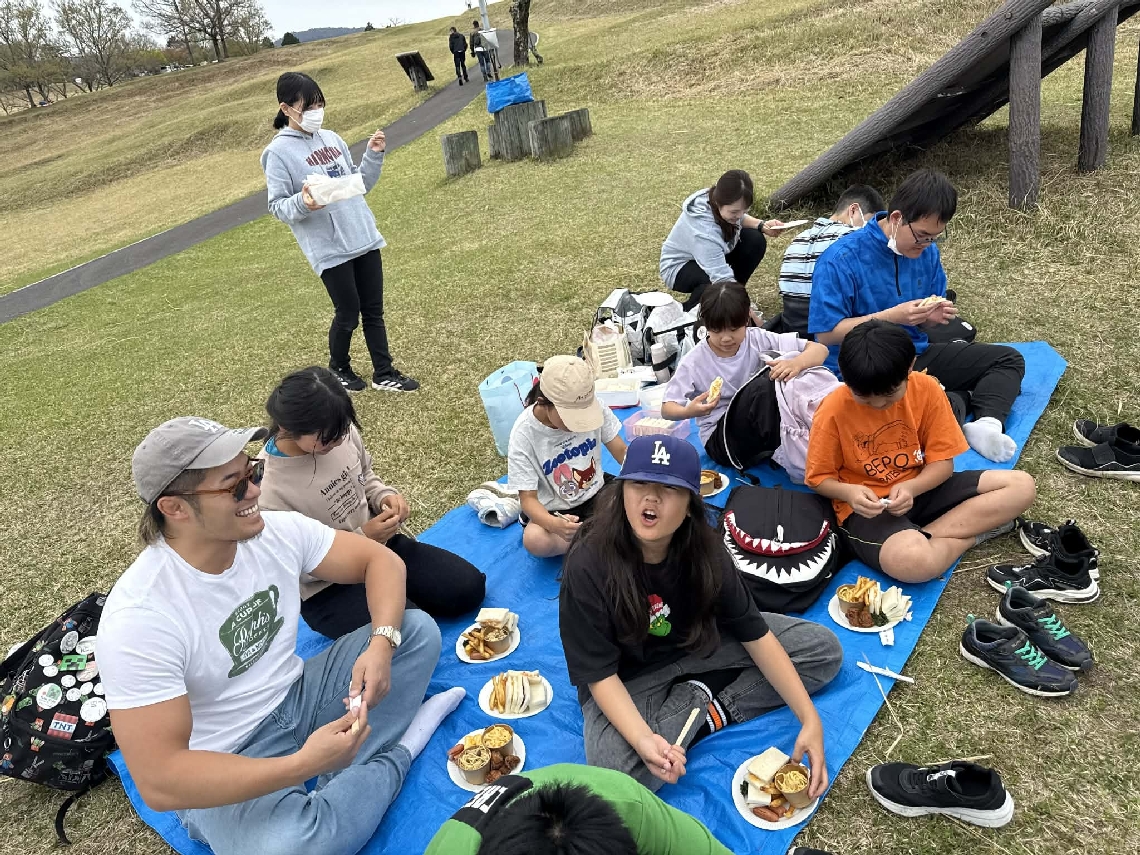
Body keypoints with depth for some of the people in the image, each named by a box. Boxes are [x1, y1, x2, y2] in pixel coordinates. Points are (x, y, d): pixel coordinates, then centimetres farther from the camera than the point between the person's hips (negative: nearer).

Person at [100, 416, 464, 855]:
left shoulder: (277, 530, -13)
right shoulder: (137, 619, -28)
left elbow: (380, 559, -4)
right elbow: (158, 780, -28)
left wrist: (381, 644, -23)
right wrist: (303, 764, -36)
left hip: (297, 698, 6)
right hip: (226, 763, -6)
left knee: (418, 629, -5)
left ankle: (333, 783, -15)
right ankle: (397, 751, -8)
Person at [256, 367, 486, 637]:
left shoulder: (341, 432, -12)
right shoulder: (266, 491, -27)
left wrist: (385, 496, -12)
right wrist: (362, 538, -26)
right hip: (329, 588, -6)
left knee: (470, 587, -2)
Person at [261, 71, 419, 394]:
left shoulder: (331, 138, 10)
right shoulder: (279, 152, -7)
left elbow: (360, 184, 16)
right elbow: (277, 206, -8)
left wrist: (374, 155, 1)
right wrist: (302, 204, -28)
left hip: (364, 238, 6)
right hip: (329, 249, -5)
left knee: (374, 310, 9)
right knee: (348, 313, 3)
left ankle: (384, 373, 19)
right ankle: (339, 368, 28)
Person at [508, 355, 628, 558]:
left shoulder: (594, 407, -17)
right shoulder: (524, 435, -24)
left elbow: (622, 452, -7)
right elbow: (528, 498, -21)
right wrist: (552, 524, -43)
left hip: (595, 495, 3)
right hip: (552, 510, -2)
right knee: (534, 540, -34)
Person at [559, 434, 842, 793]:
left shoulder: (704, 549, -19)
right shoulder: (587, 567, -30)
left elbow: (756, 636, -13)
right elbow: (601, 674, -24)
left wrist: (809, 719, -20)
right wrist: (642, 738, -41)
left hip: (699, 645, 4)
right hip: (628, 680, -4)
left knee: (825, 649, -1)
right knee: (615, 772, -34)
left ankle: (705, 710, -11)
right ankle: (701, 699, -9)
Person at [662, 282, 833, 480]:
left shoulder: (758, 340, -6)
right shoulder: (695, 361, -10)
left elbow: (820, 350, -9)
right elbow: (667, 409, -7)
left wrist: (796, 363, -33)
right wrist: (689, 411, -31)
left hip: (763, 428, 4)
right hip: (720, 440, -3)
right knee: (760, 387, -30)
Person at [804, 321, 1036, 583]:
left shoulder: (926, 388, -9)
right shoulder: (833, 411, -18)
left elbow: (942, 461, -4)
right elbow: (818, 478, -7)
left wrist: (911, 487, -23)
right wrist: (849, 492, -27)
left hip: (920, 489, 6)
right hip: (867, 506, -5)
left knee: (1021, 486, -7)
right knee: (912, 562, -37)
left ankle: (923, 537, -14)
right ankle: (974, 531, -6)